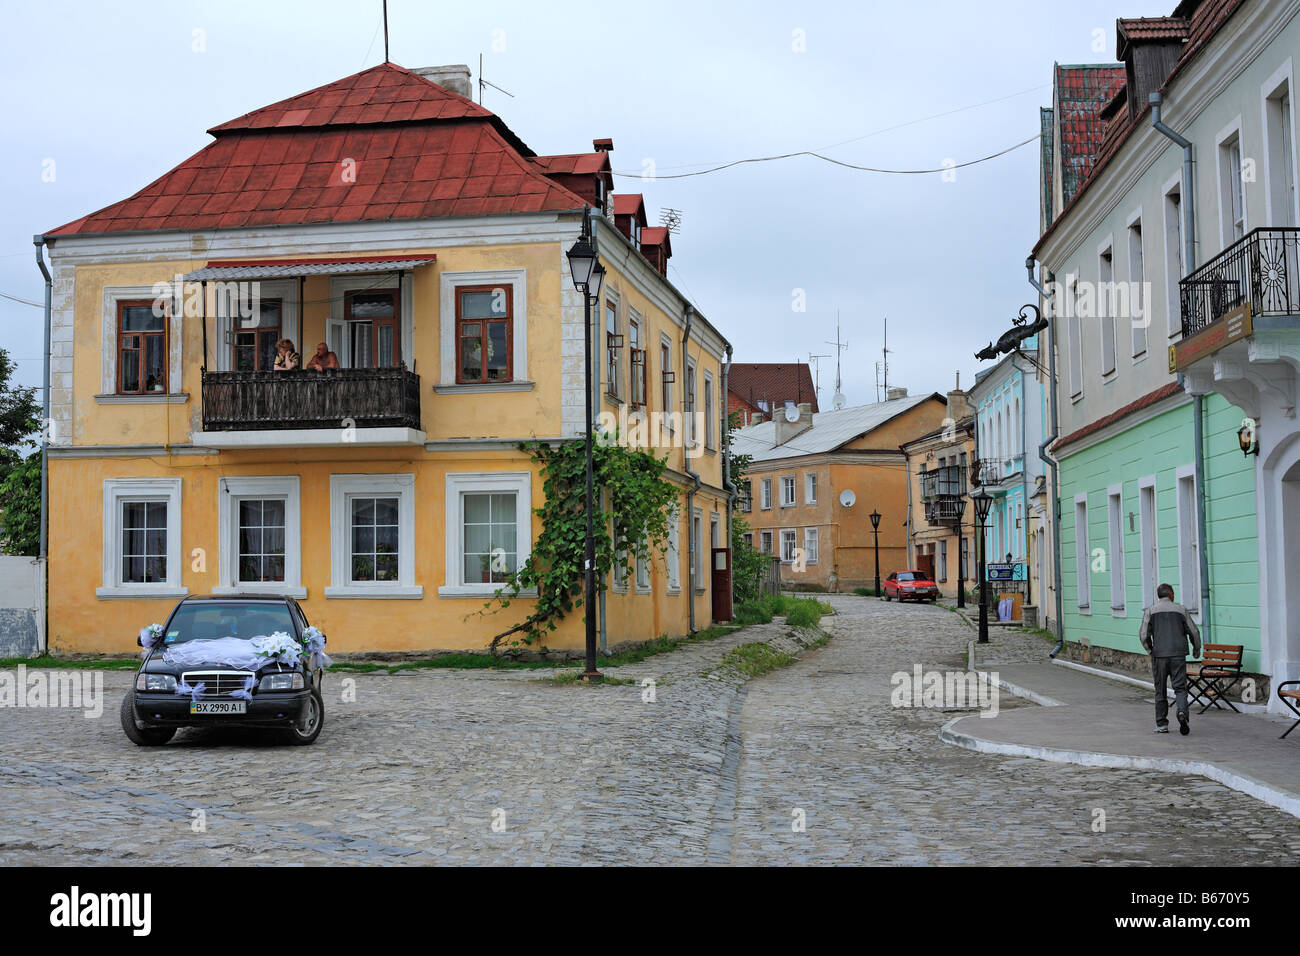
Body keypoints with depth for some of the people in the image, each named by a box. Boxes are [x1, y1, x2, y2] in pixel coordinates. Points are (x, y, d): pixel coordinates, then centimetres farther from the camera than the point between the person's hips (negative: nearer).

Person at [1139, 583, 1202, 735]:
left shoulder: (1150, 611, 4)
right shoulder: (1181, 610, 6)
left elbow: (1144, 635, -3)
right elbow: (1194, 632, 7)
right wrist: (1197, 649, 23)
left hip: (1159, 655, 0)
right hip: (1178, 654, 0)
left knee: (1160, 691, 10)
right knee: (1180, 688, 1)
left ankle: (1162, 724, 13)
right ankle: (1182, 712, -26)